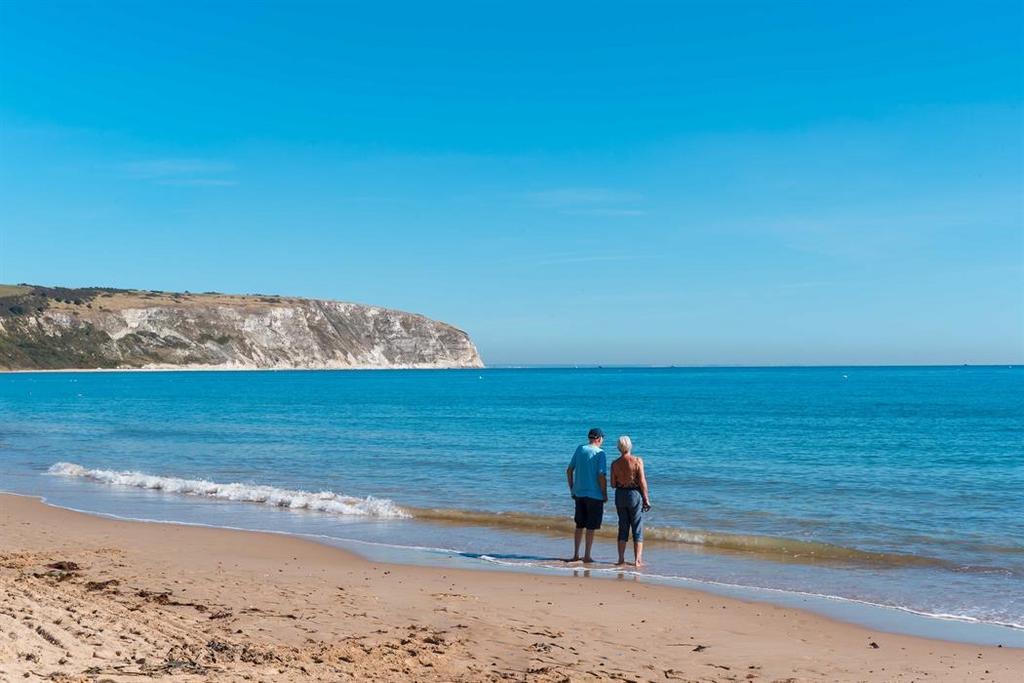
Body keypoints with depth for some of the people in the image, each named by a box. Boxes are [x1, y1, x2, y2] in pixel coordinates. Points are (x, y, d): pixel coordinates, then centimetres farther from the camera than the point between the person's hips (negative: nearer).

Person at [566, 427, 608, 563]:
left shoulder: (579, 449, 4)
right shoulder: (600, 454, -11)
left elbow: (569, 470, 6)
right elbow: (601, 476, -16)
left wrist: (572, 489, 15)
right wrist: (605, 494, -5)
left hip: (579, 494, 5)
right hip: (595, 495, -5)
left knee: (580, 525, 15)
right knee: (591, 527, 4)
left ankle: (576, 554, 17)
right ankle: (587, 556, 6)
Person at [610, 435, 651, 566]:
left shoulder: (615, 463, -2)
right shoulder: (637, 461, -11)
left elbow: (613, 484, 0)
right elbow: (642, 482, -12)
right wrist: (646, 499, -4)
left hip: (620, 495, 3)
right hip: (634, 494, -3)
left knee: (623, 527, 13)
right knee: (637, 528, 4)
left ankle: (621, 559, 13)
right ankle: (638, 560, 1)